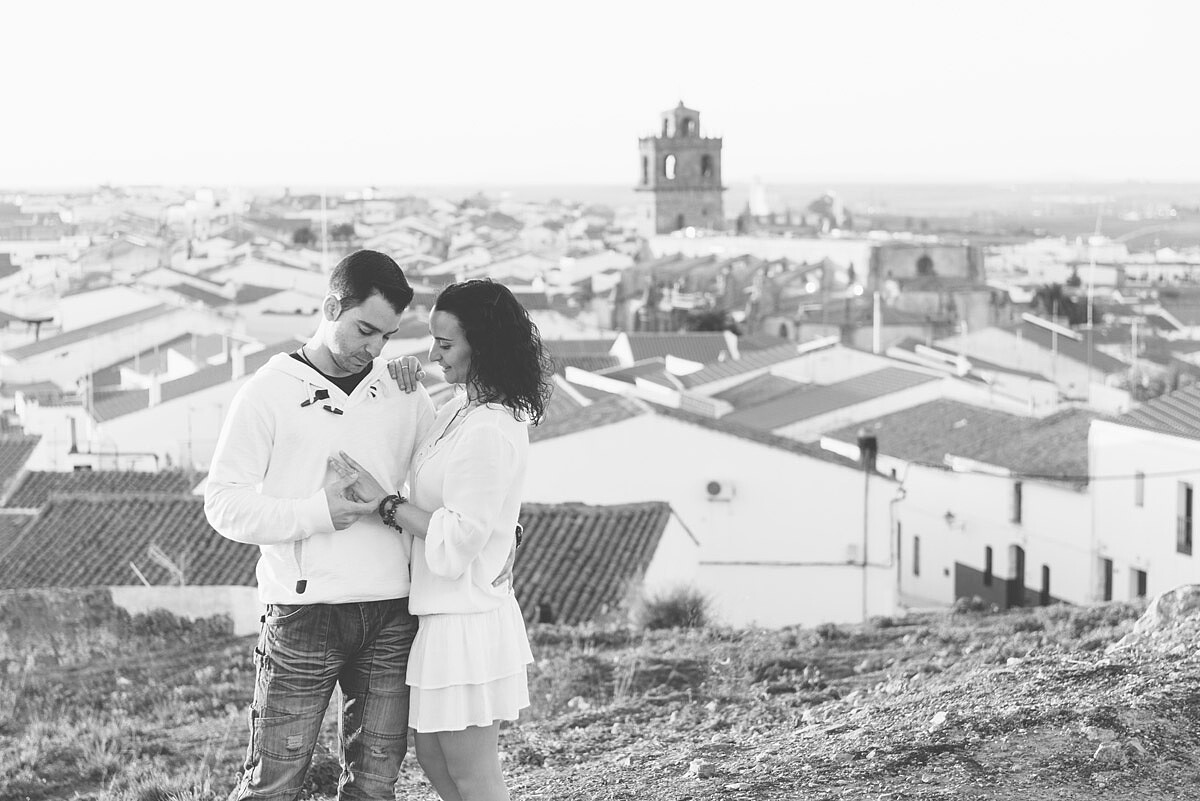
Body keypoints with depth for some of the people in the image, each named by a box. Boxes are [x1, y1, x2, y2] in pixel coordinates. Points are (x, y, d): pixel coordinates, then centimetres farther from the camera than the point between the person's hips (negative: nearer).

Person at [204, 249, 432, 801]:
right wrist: (316, 513, -15)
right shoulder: (271, 391, -1)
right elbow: (224, 504, -5)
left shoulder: (404, 393, 11)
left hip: (392, 616, 4)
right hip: (303, 615, -4)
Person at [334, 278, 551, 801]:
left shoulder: (488, 434, -23)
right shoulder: (465, 409, 7)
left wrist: (384, 500, -15)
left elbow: (453, 546, -22)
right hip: (446, 614, 10)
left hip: (465, 622, -10)